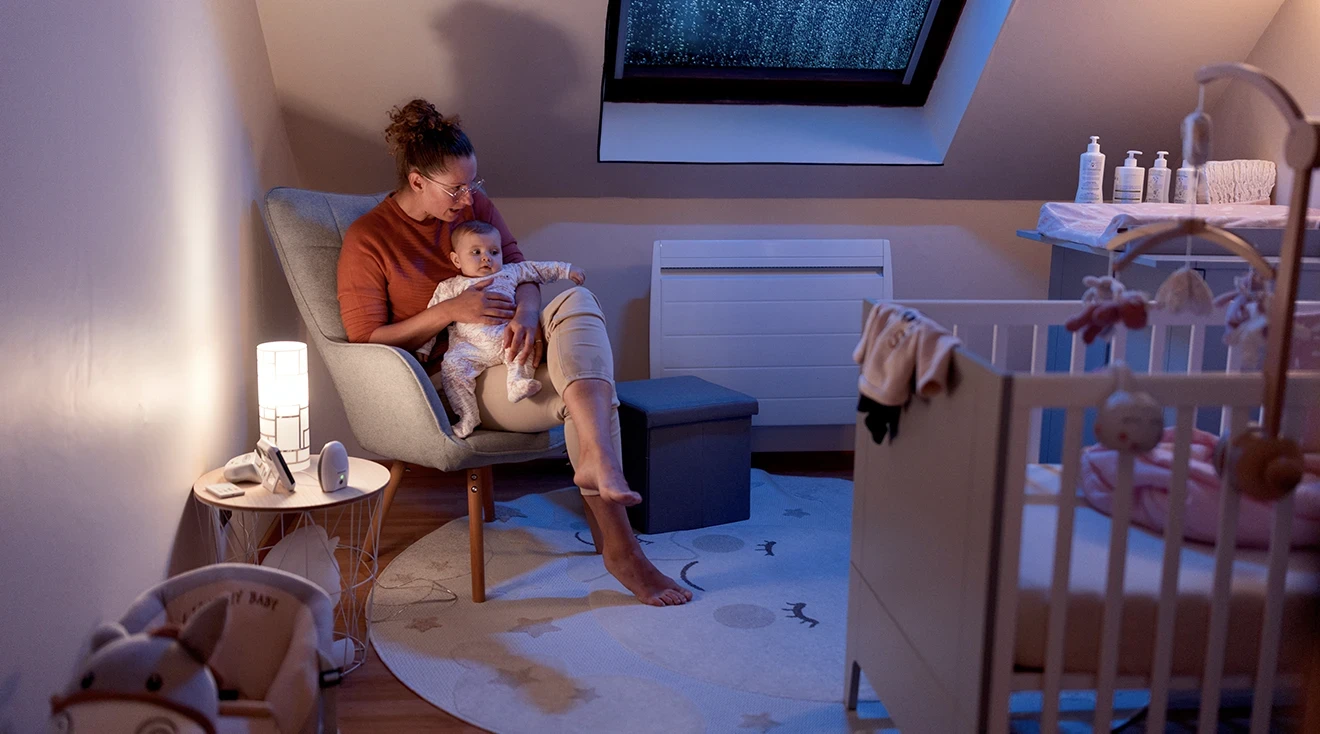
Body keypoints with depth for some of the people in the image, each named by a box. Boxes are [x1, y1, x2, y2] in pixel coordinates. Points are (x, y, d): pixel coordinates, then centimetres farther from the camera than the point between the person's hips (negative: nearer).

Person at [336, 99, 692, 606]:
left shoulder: (473, 204, 9)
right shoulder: (366, 240, -6)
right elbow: (366, 341, -8)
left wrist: (527, 311, -17)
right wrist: (451, 310, -21)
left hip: (505, 352, 6)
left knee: (578, 301, -31)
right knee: (584, 396, -31)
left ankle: (597, 460, -51)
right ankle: (618, 549, -37)